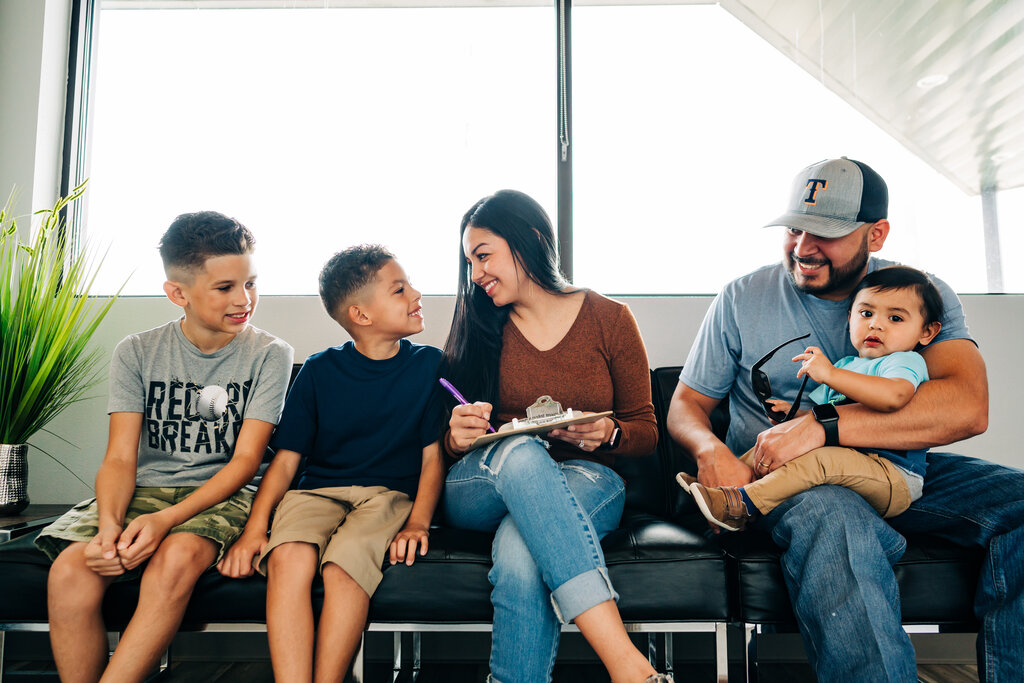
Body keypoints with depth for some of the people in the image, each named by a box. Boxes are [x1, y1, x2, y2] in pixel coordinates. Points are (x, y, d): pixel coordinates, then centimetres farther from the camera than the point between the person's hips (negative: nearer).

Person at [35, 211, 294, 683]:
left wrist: (168, 519, -21)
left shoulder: (269, 355, -2)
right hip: (142, 490, 2)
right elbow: (120, 458, -1)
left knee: (176, 557, -34)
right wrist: (109, 523, -23)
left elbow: (246, 459, -8)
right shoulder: (137, 353, 4)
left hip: (217, 497, -2)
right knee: (70, 567, -26)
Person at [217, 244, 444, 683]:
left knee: (345, 560, -32)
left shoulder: (428, 365, 6)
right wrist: (255, 525, -10)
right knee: (289, 557, -31)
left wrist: (417, 522, -11)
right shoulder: (319, 371, 7)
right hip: (316, 492, 1)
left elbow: (432, 457, 5)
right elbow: (286, 458, 5)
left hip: (390, 494, -1)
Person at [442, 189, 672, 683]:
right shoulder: (478, 328, 8)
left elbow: (646, 431, 7)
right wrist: (457, 438, -16)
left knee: (521, 554, -38)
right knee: (520, 451, -38)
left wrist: (608, 435, -15)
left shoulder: (610, 319, 4)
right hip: (477, 490, 1)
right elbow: (447, 443, 8)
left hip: (584, 481, -1)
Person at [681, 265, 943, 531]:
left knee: (820, 459, -34)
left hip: (896, 480, -9)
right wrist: (796, 413, 3)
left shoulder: (907, 361, -6)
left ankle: (743, 503, -36)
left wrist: (830, 374, -27)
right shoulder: (844, 365, 21)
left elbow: (894, 396, -32)